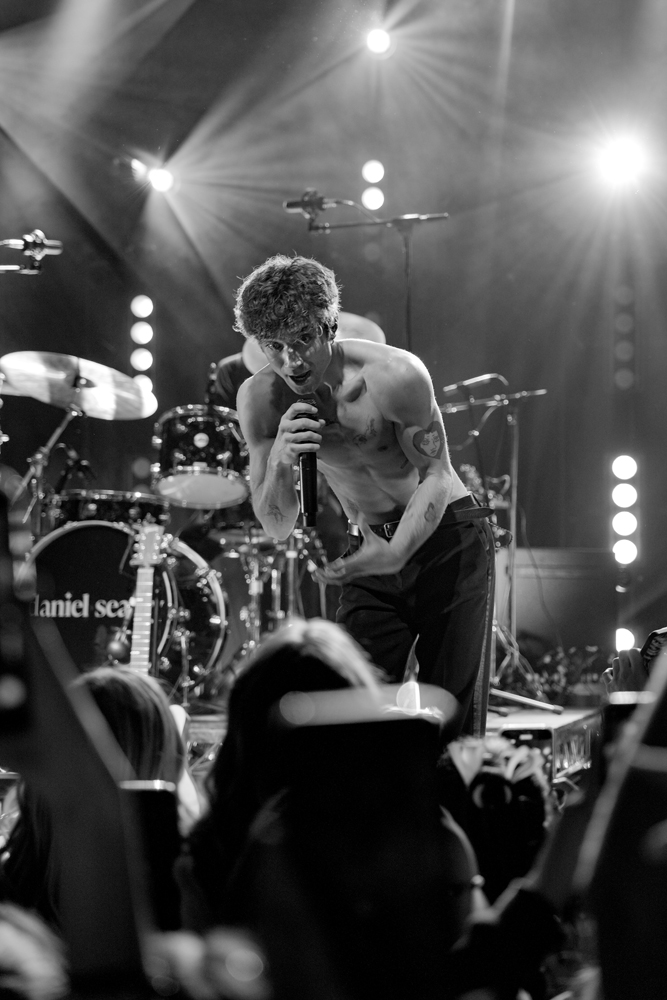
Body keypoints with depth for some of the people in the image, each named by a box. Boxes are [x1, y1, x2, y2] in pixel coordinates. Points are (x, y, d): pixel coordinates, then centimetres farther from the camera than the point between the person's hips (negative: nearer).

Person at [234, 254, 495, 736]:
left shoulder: (394, 376, -25)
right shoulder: (260, 399, -13)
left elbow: (435, 475, -16)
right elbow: (278, 527, -11)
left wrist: (395, 553, -32)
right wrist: (279, 461, -32)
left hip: (447, 537, -3)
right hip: (372, 550, 3)